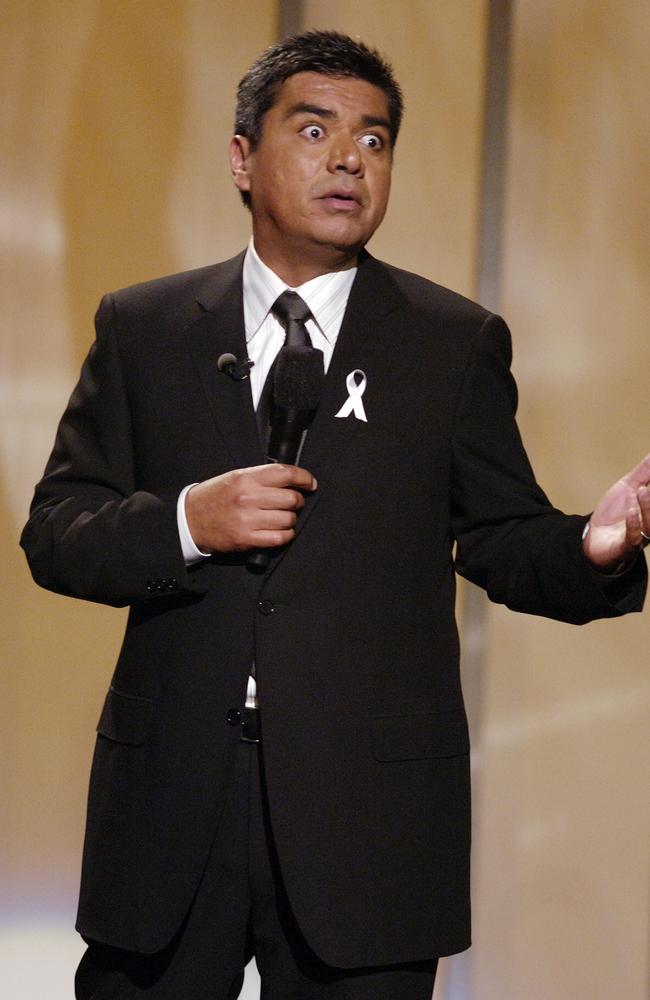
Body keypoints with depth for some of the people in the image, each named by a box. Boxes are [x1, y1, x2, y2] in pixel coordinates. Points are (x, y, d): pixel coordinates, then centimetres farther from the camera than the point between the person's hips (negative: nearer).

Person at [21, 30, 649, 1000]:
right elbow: (55, 533, 5)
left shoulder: (457, 343, 7)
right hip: (170, 794, 1)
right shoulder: (141, 329, 8)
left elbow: (501, 539, 5)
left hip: (366, 810, -1)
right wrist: (186, 523, -14)